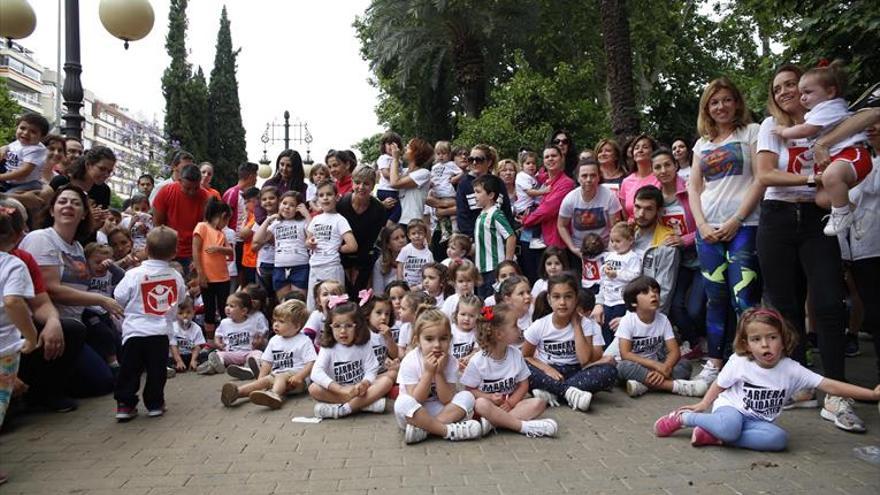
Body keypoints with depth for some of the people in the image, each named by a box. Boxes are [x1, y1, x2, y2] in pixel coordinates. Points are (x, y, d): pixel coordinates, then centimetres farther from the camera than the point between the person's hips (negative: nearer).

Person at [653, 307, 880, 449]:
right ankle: (683, 418, -15)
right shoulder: (738, 362, -14)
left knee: (780, 438, -30)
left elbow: (829, 385, -12)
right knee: (729, 427, -40)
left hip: (757, 421, 4)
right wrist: (704, 403, 0)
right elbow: (720, 384, 3)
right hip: (730, 409, -3)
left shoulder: (791, 369, -11)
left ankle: (715, 437, -24)